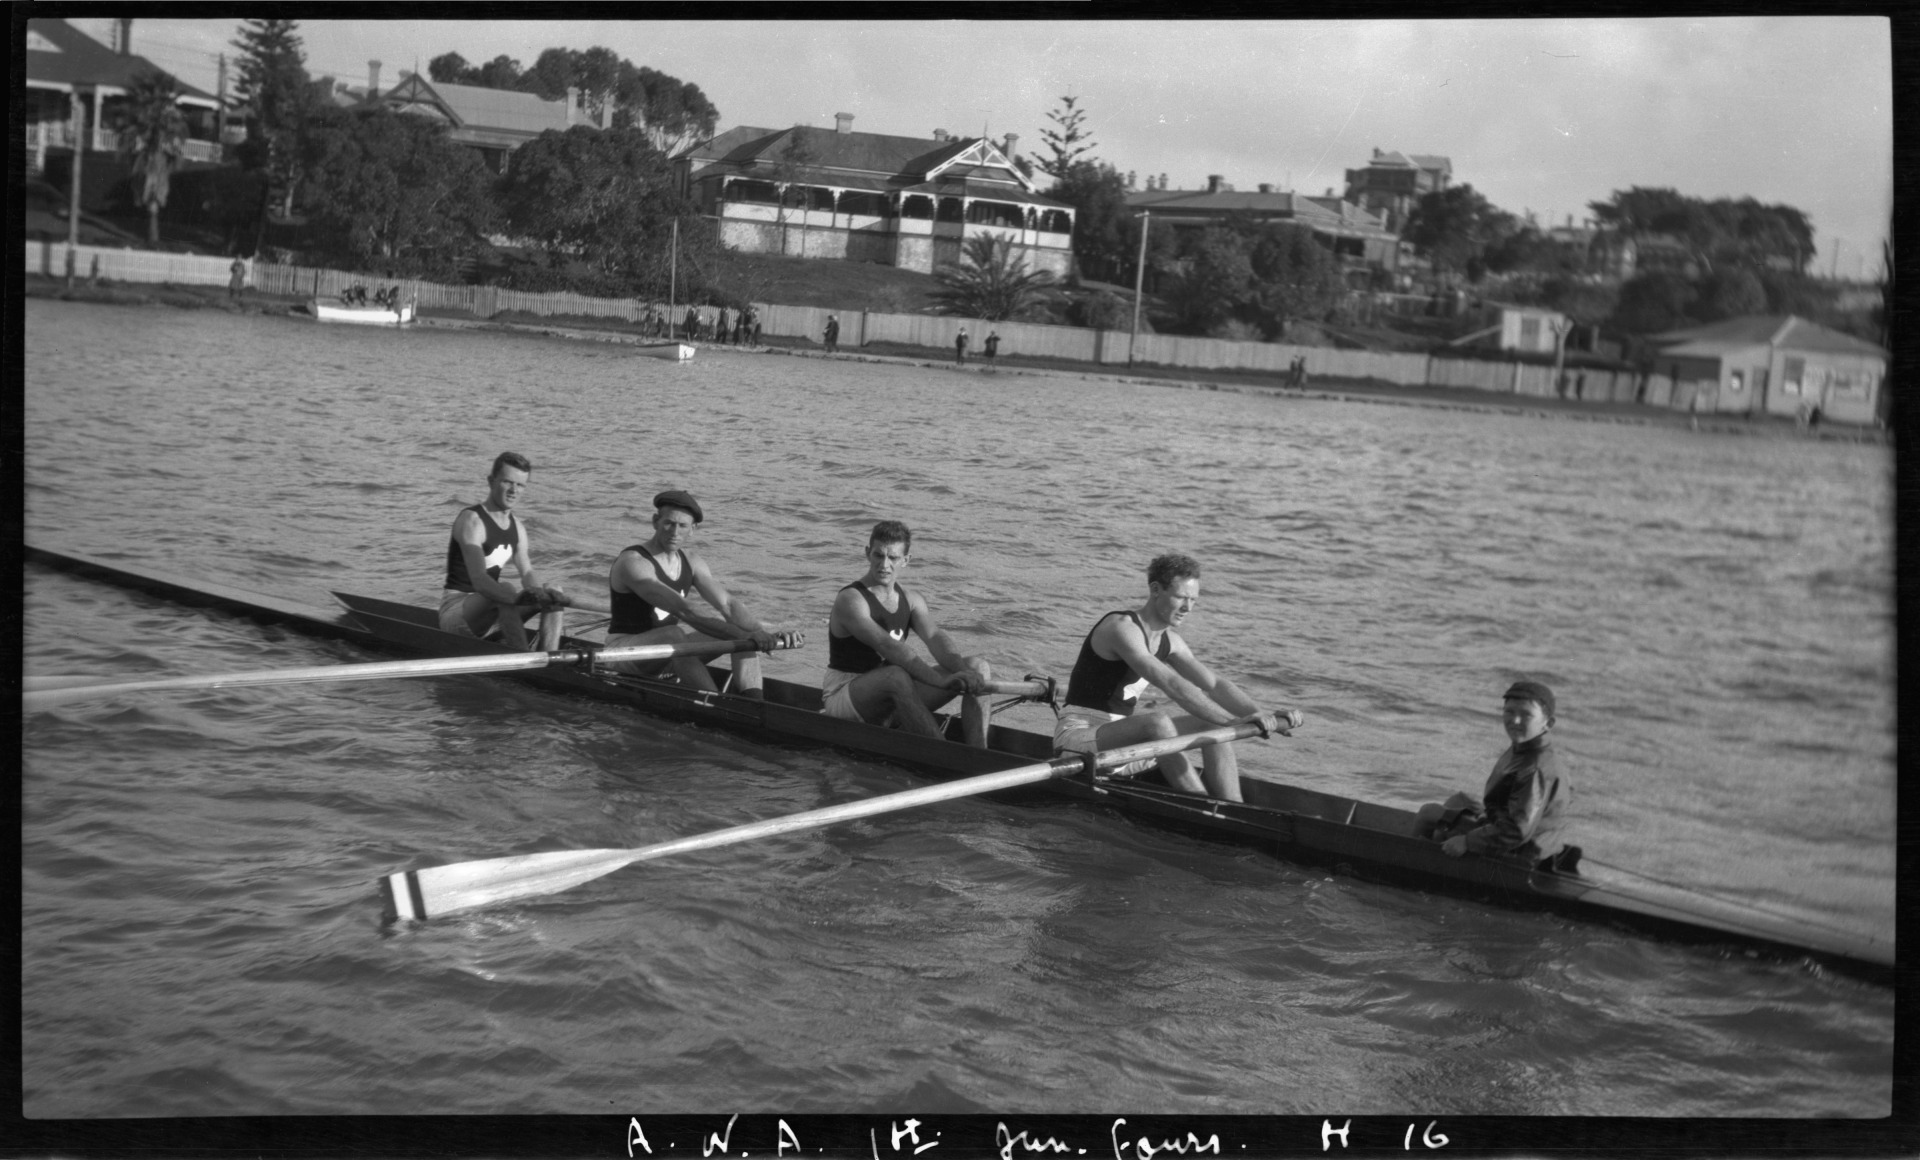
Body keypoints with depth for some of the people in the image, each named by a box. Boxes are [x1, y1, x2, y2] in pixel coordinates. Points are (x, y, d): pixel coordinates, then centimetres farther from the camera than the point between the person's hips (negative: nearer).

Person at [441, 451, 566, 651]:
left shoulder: (517, 527, 10)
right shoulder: (471, 521, -17)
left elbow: (527, 573, -2)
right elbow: (478, 580, -32)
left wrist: (540, 593, -26)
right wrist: (516, 598, -49)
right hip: (455, 610, -8)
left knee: (554, 594, -3)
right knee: (505, 589, -35)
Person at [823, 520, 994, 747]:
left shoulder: (912, 600, 8)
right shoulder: (850, 601, -16)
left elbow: (935, 638, -10)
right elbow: (887, 646, -31)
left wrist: (961, 672, -32)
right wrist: (940, 680, -43)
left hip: (895, 698, 7)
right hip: (842, 698, -7)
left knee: (979, 668, -7)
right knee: (897, 676, -41)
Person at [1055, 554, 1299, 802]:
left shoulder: (1169, 641, 9)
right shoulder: (1121, 628, -21)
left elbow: (1215, 684, 4)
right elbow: (1173, 686, -31)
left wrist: (1264, 718, -11)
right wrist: (1234, 721, -36)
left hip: (1120, 735, 9)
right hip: (1079, 734, -9)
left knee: (1213, 725, -2)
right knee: (1158, 722, -35)